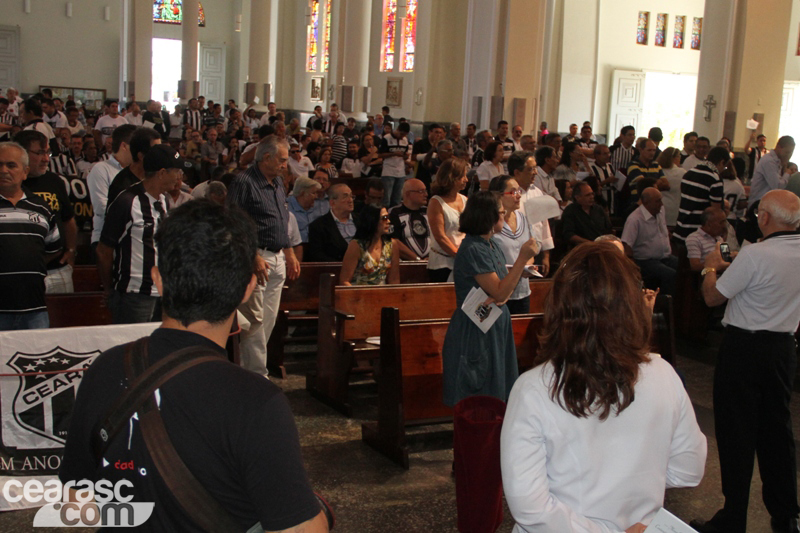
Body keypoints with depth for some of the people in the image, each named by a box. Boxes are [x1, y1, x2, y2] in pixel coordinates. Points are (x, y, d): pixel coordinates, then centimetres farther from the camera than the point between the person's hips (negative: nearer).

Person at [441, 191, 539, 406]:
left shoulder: (492, 246, 10)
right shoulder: (472, 250, -19)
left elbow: (505, 285, 14)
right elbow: (500, 291, -20)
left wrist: (501, 298, -10)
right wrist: (523, 258, -21)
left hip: (496, 328, 9)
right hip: (475, 333, -9)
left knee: (498, 398, 14)